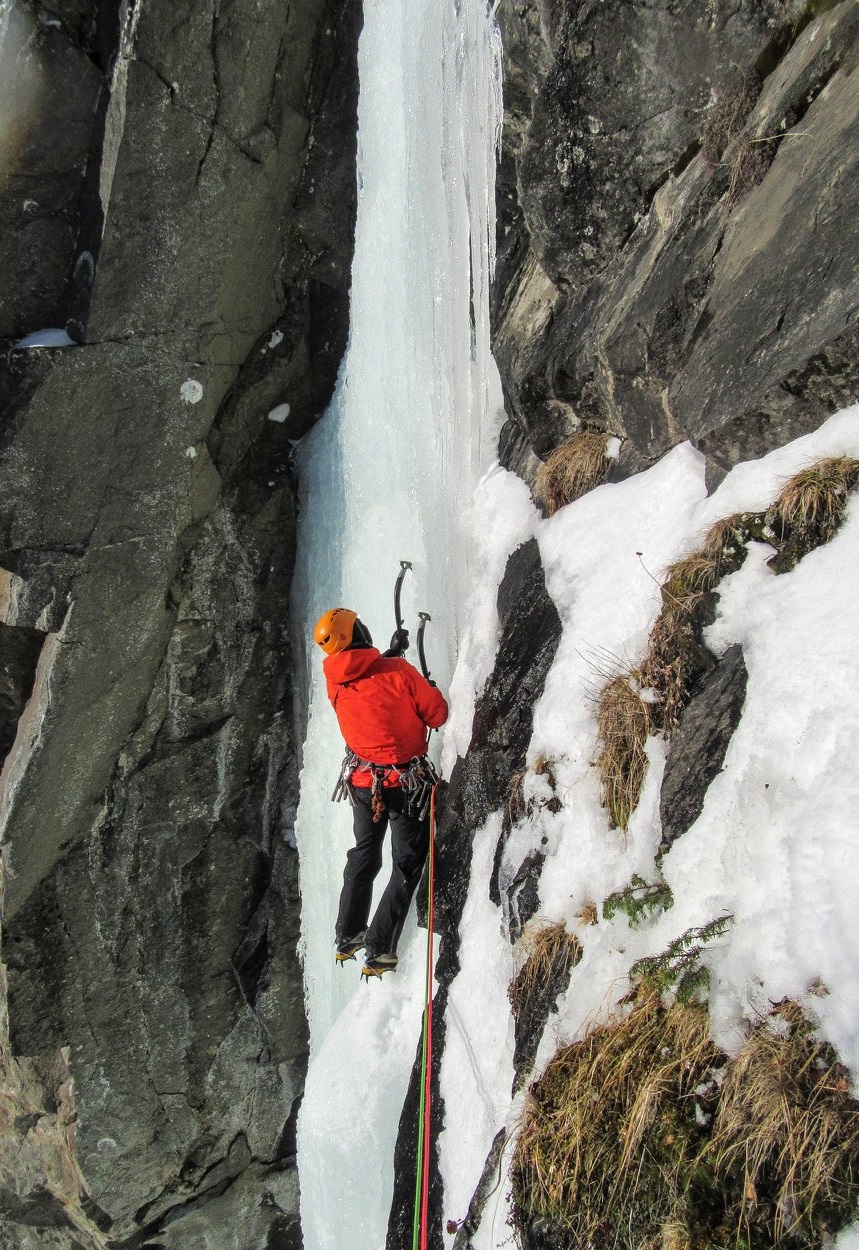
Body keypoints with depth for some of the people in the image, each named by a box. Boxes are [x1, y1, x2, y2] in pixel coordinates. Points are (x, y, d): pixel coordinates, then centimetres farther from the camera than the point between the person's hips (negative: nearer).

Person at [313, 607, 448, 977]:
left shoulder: (334, 681, -4)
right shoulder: (397, 671, -19)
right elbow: (438, 714, -12)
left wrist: (391, 652, 26)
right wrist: (428, 688, 7)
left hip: (362, 784, 5)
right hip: (406, 785, -5)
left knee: (364, 854, 26)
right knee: (406, 867, 8)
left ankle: (347, 936, 33)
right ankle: (378, 952, 5)